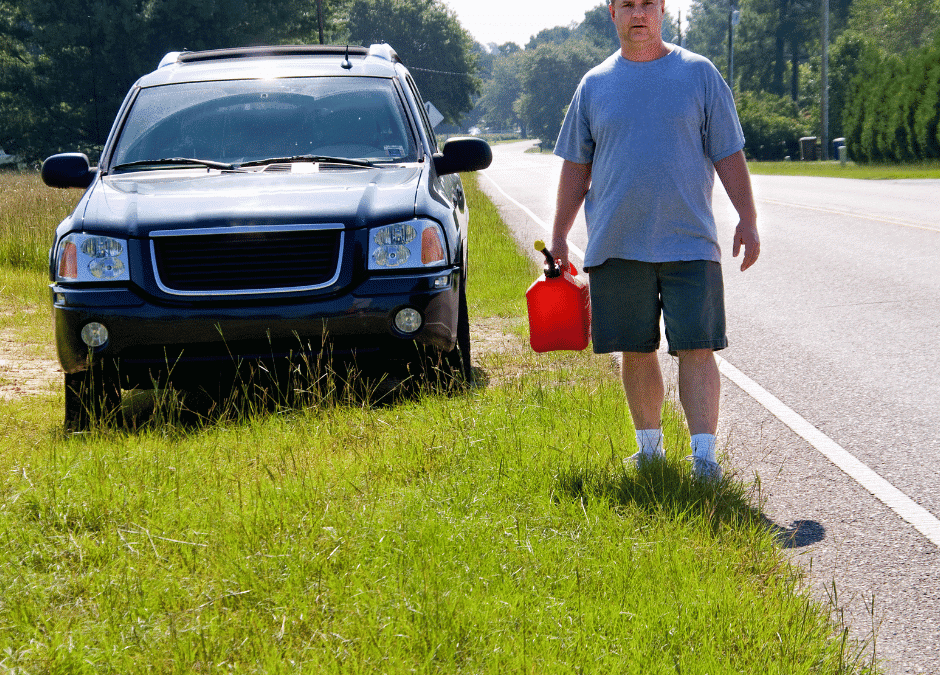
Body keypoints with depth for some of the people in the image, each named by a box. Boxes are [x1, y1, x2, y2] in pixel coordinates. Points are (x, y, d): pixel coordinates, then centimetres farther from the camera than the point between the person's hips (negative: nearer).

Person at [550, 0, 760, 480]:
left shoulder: (699, 74, 5)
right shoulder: (594, 85, 10)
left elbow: (728, 154, 4)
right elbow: (576, 166, 14)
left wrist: (748, 221, -3)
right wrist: (558, 237, 10)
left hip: (689, 243, -2)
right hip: (616, 244, 2)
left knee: (697, 349, -8)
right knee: (636, 351, 7)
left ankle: (704, 454, -7)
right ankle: (649, 446, 20)